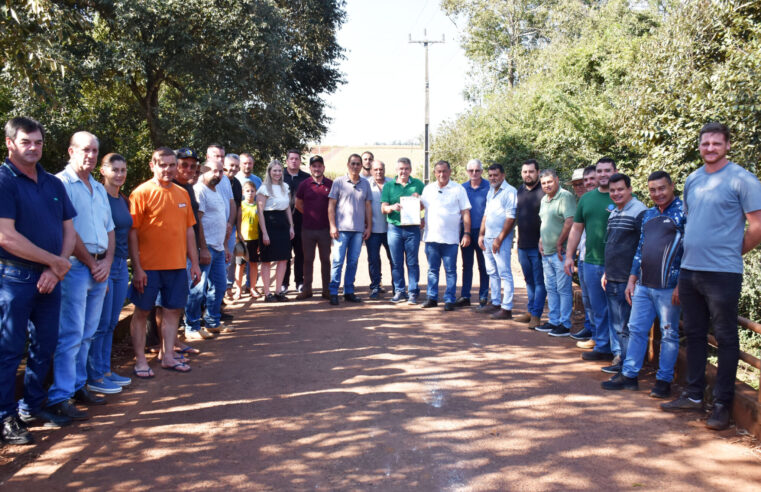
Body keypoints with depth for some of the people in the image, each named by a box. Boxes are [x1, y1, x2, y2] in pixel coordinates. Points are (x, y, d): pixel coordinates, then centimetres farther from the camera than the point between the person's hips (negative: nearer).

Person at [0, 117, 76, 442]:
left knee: (45, 346, 13)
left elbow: (69, 230, 10)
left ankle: (32, 406, 29)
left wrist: (55, 269, -5)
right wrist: (57, 262, -12)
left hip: (49, 278, 6)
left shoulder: (54, 184, 11)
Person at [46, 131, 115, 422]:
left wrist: (107, 261, 3)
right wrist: (91, 263, -9)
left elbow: (109, 229, 18)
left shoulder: (99, 189, 18)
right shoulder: (62, 183, -7)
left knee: (87, 334, 13)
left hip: (100, 268, 8)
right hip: (75, 267, -7)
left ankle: (78, 386, 22)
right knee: (70, 334, -7)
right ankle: (59, 398, -2)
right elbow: (68, 231, -13)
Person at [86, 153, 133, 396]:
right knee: (101, 324, -2)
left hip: (121, 265, 8)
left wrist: (125, 261, 15)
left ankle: (105, 370, 22)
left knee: (111, 323, 13)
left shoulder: (124, 200, 14)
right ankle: (94, 377, 7)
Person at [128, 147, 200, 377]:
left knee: (173, 310, 11)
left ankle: (168, 356, 23)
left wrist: (194, 262, 12)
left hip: (177, 265, 5)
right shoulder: (142, 193, -7)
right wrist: (137, 267, -14)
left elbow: (189, 230, 15)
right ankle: (140, 360, 14)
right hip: (149, 266, -5)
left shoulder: (182, 194, 10)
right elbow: (132, 232, -9)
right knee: (142, 311, 4)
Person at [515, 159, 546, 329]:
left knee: (539, 282, 0)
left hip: (538, 246, -7)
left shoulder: (543, 192, -9)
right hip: (523, 245, 7)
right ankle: (530, 311, 25)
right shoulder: (520, 191, 12)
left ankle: (536, 315, 4)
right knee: (529, 281, 16)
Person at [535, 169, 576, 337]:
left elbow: (570, 222, -20)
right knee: (551, 288, 14)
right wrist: (541, 241, 13)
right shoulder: (544, 200, 16)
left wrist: (559, 244, -17)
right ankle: (553, 321, 24)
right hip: (546, 253, 9)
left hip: (560, 253, -9)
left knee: (563, 289, -3)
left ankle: (565, 324, 4)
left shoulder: (565, 196, -12)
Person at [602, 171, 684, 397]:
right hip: (643, 285, 7)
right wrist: (632, 279, 15)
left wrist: (681, 285, -15)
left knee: (669, 334, 5)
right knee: (636, 330, 10)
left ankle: (664, 380, 14)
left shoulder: (683, 212, -5)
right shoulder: (648, 215, 16)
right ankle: (629, 375, 18)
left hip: (668, 287, -7)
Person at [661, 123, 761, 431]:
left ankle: (723, 404, 12)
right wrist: (692, 252, 12)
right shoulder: (692, 180, 12)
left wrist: (733, 252, -1)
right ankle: (694, 395, 26)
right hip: (689, 270, 7)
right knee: (694, 334, 14)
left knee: (725, 338, 3)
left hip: (722, 274, -7)